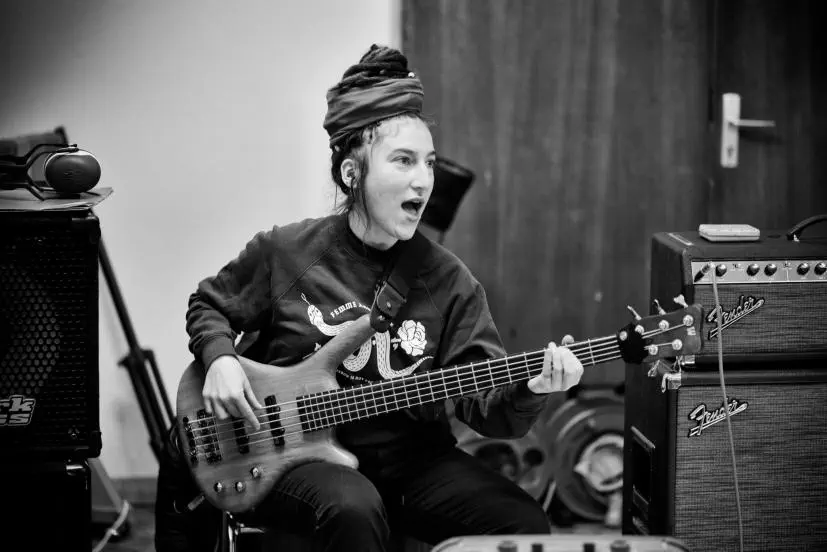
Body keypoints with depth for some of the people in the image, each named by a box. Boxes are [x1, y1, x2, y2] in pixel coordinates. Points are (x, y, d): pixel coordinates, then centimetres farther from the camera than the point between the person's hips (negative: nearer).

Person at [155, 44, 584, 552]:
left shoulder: (450, 283, 0)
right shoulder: (284, 252, -2)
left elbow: (486, 405, -5)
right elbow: (209, 307, 15)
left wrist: (530, 388, -26)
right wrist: (220, 359, -5)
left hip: (411, 454, 2)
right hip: (296, 451, -2)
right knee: (354, 510, -36)